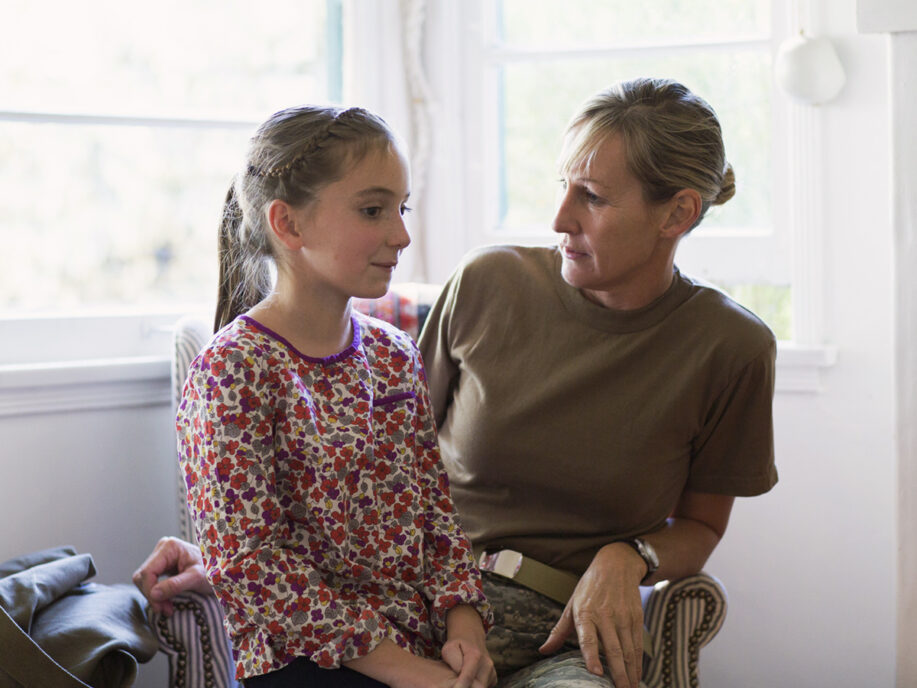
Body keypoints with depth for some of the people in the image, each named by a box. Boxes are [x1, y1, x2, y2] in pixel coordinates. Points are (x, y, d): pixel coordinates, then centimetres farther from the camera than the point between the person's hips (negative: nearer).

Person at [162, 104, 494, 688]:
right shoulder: (233, 370, -11)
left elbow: (436, 503, 13)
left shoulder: (396, 355, 11)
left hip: (428, 641, 6)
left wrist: (462, 618, -5)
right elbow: (248, 563, -15)